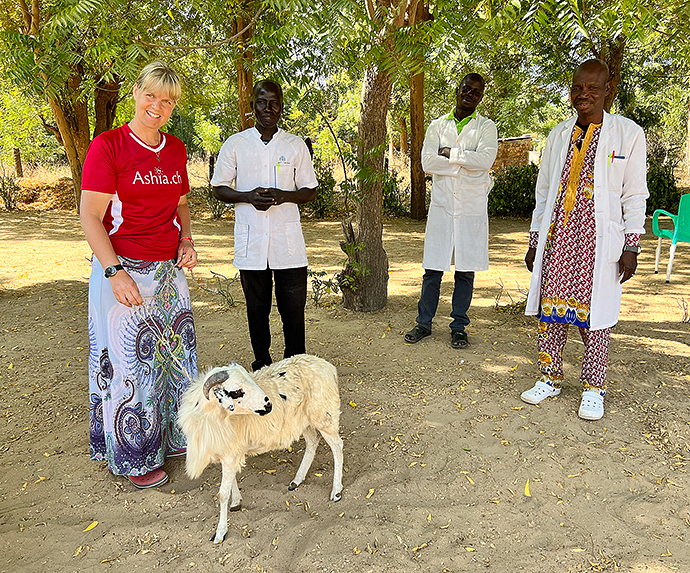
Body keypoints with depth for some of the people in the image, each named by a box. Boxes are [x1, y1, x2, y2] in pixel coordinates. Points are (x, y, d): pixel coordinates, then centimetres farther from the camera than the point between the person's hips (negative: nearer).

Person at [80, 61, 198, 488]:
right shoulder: (108, 146, -9)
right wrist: (115, 273, -19)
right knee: (130, 363, 3)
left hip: (169, 270, 6)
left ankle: (173, 437, 32)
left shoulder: (176, 149, 10)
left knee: (176, 354, 13)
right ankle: (135, 458, 21)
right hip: (124, 270, -6)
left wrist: (186, 240, 3)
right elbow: (90, 217, -11)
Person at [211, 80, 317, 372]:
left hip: (288, 241, 0)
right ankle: (262, 365, 24)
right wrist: (248, 196, -11)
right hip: (251, 241, 0)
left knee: (294, 310, 1)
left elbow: (310, 191, 10)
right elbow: (219, 188, 9)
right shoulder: (235, 144, 7)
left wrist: (284, 195, -11)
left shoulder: (296, 145, 8)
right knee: (257, 309, 9)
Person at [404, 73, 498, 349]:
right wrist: (466, 164, -9)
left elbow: (485, 160, -13)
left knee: (465, 271, 6)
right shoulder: (437, 125, 10)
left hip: (472, 207, -1)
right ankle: (424, 323, 16)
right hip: (442, 204, 1)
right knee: (432, 270, 3)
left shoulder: (486, 127, 6)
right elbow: (427, 162, -6)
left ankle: (459, 326, 18)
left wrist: (450, 153, -9)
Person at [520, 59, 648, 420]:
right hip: (557, 238, 3)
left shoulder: (628, 134, 2)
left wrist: (631, 247, -5)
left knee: (593, 312, 1)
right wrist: (534, 240, 10)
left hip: (599, 239, -3)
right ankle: (550, 378, 18)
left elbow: (635, 195, 1)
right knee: (550, 308, 3)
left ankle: (593, 389, 16)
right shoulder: (559, 135, 12)